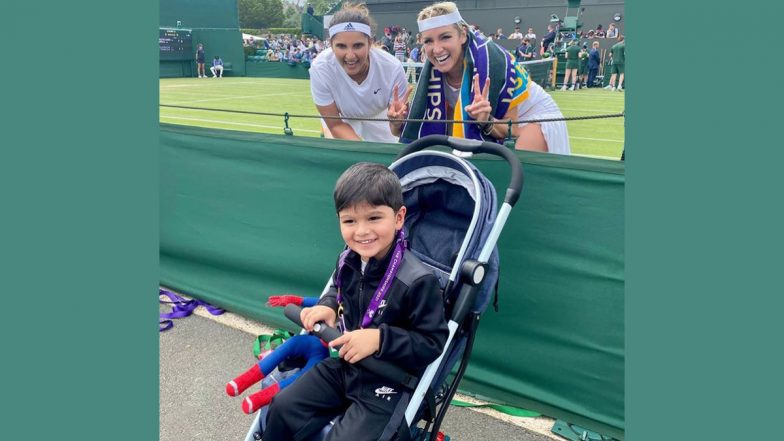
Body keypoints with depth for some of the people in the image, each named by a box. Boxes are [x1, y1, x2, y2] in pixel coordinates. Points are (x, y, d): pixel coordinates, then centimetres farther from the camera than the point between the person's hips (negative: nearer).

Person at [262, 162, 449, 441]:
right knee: (283, 408, 6)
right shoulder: (348, 261, -5)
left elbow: (433, 344, -21)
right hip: (344, 366, 6)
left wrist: (380, 339, -31)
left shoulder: (417, 281, -26)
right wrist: (327, 307, -3)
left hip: (387, 384, -6)